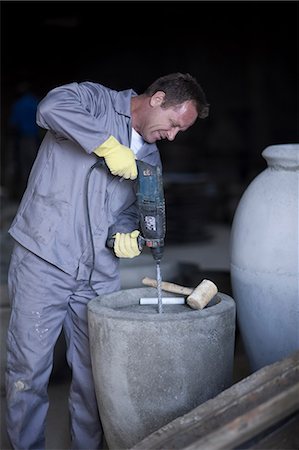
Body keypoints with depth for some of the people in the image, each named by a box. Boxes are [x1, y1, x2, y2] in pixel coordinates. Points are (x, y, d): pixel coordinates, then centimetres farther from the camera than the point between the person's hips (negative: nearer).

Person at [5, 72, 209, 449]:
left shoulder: (149, 157, 16)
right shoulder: (96, 100, -2)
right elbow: (52, 107, -24)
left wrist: (124, 234, -2)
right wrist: (107, 144, -24)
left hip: (98, 277, 6)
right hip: (43, 263, -6)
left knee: (94, 374, 9)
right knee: (29, 369, 0)